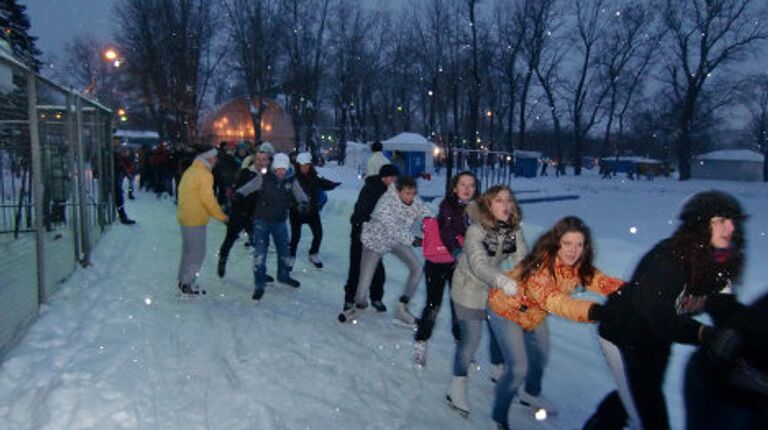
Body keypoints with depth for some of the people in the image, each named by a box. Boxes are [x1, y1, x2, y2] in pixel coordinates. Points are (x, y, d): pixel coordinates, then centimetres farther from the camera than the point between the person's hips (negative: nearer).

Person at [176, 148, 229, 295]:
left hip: (184, 216, 9)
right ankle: (188, 284, 4)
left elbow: (182, 192, 16)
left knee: (187, 250, 18)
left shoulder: (190, 171, 11)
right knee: (198, 252, -1)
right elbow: (208, 199, -19)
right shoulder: (205, 174, -17)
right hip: (196, 219, -9)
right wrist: (221, 216, -9)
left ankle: (184, 280, 27)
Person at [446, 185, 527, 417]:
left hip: (496, 289, 6)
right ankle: (458, 387, 18)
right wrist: (504, 281, -55)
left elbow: (522, 258, -16)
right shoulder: (476, 230, -29)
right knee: (470, 339, -2)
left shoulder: (514, 230, -11)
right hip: (470, 289, -6)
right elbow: (479, 265, -40)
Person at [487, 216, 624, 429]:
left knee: (541, 355, 25)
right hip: (505, 308, -8)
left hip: (534, 313, 8)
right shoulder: (541, 265, -41)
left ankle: (530, 394, 57)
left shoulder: (578, 265, -17)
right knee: (517, 368, -12)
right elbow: (552, 300, -57)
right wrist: (593, 310, -71)